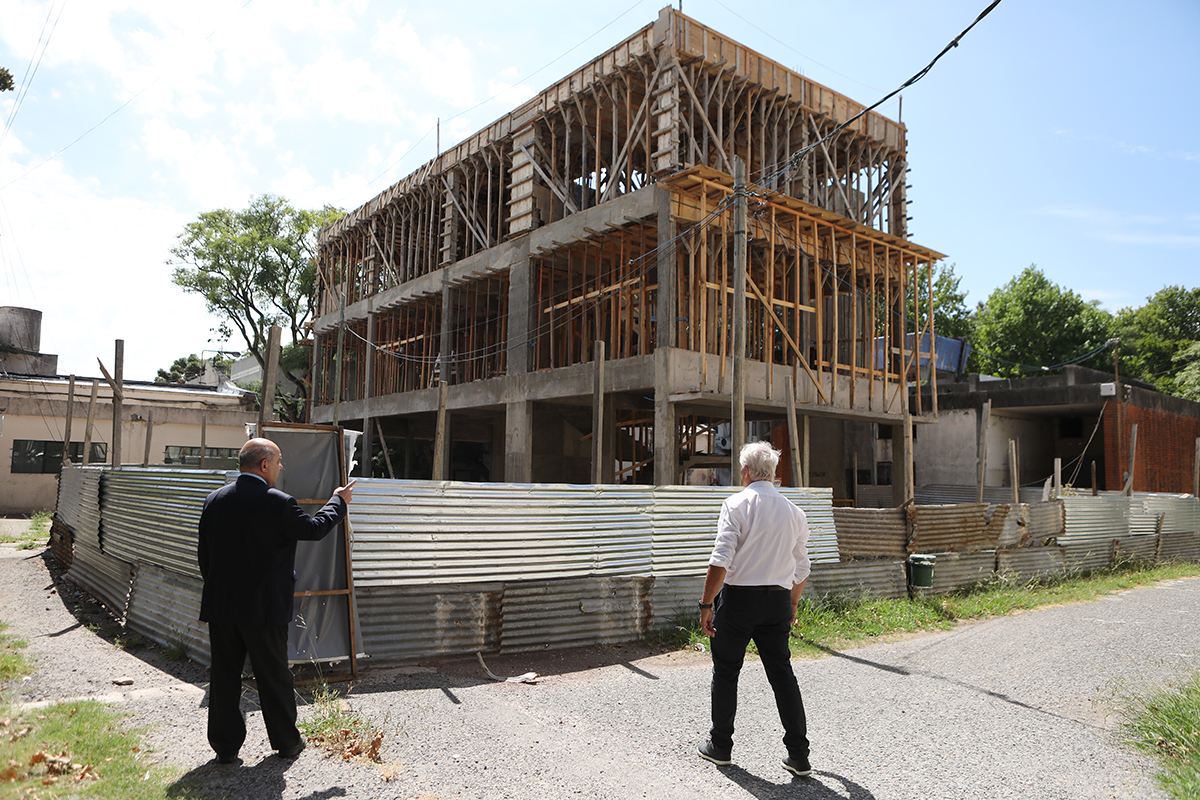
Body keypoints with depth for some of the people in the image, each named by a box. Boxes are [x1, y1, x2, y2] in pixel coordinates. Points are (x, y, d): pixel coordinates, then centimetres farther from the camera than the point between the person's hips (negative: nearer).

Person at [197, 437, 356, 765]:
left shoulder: (214, 500, 3)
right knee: (274, 677, 9)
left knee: (224, 676, 12)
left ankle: (226, 746, 19)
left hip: (220, 605, 5)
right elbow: (315, 528, -2)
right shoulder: (278, 503, -16)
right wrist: (339, 501, 13)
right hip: (263, 608, -5)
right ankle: (287, 742, 23)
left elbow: (204, 553, 10)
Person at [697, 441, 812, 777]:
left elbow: (721, 561, -16)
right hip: (778, 600, 4)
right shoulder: (793, 512, 8)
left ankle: (720, 746, 22)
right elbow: (801, 569, 14)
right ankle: (798, 755, 14)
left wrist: (706, 604, -11)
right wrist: (791, 606, 26)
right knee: (782, 674, 12)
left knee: (725, 673, 10)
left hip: (738, 598, -4)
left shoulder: (736, 504, -9)